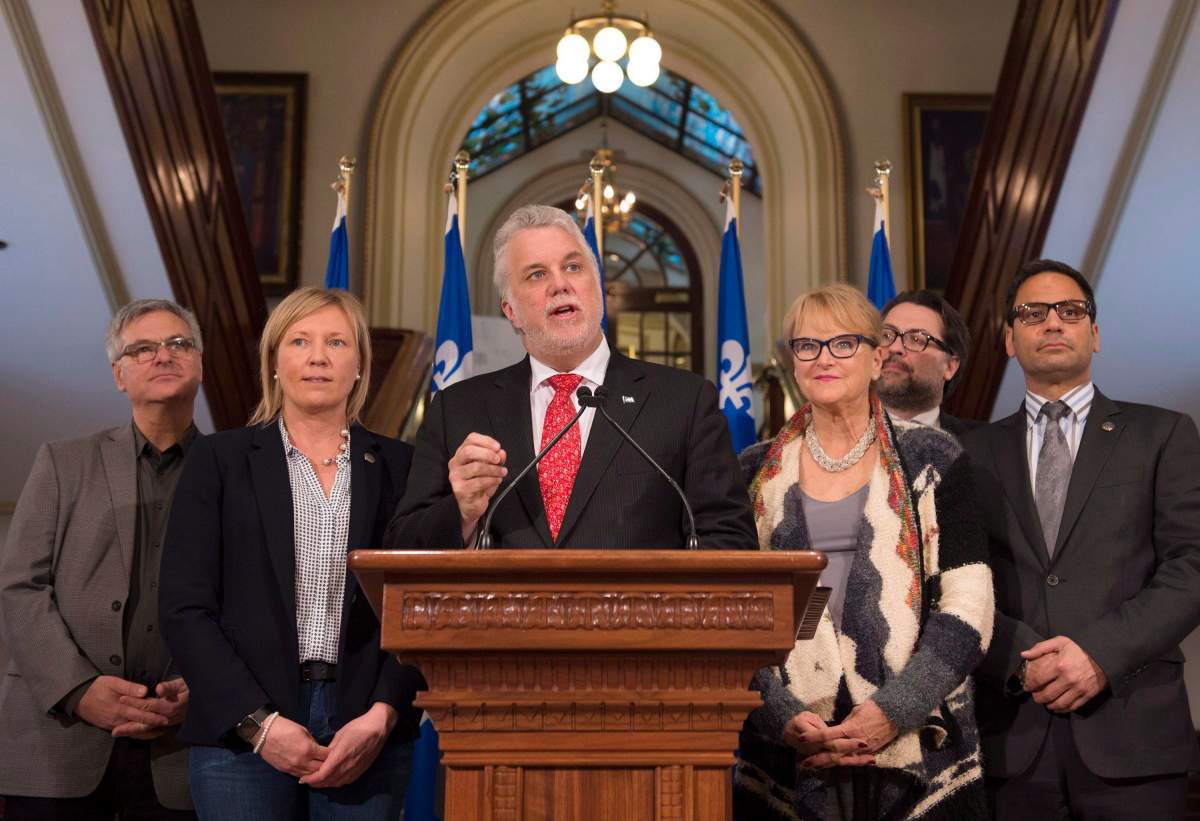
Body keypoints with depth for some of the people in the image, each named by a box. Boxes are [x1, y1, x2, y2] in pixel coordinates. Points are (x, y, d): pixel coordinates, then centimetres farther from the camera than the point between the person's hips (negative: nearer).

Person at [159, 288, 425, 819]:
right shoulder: (219, 460, 6)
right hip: (240, 729, -1)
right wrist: (260, 722, -9)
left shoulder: (398, 466, 8)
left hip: (369, 732, 1)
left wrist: (381, 717, -9)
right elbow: (185, 610, 0)